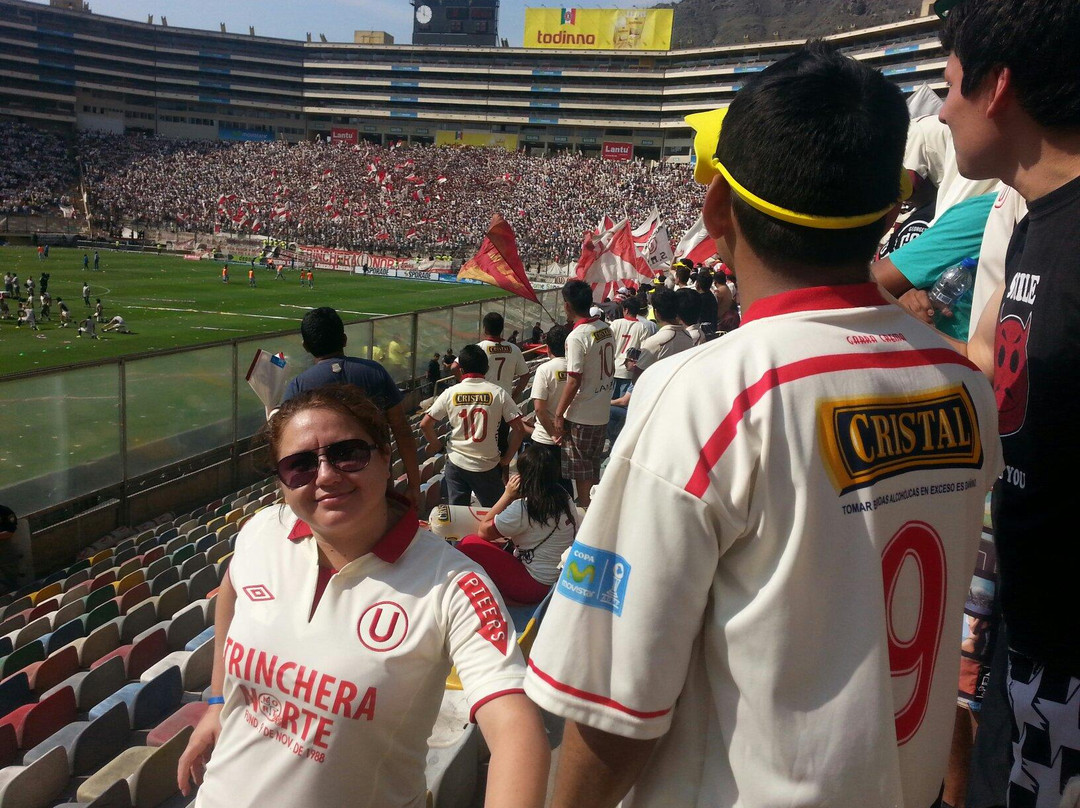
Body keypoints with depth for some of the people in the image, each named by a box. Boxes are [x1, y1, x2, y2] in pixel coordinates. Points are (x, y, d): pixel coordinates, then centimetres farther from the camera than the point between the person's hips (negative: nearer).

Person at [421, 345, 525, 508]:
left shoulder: (450, 393, -4)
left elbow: (425, 424, -4)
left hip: (456, 464, 1)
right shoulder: (498, 392, -7)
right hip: (488, 466, -1)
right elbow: (519, 429, -10)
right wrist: (506, 459, 0)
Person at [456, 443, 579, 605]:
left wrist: (507, 495, -5)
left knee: (468, 544, -7)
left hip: (534, 586, -8)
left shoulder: (523, 508, -21)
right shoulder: (565, 499, 1)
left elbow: (483, 531, -6)